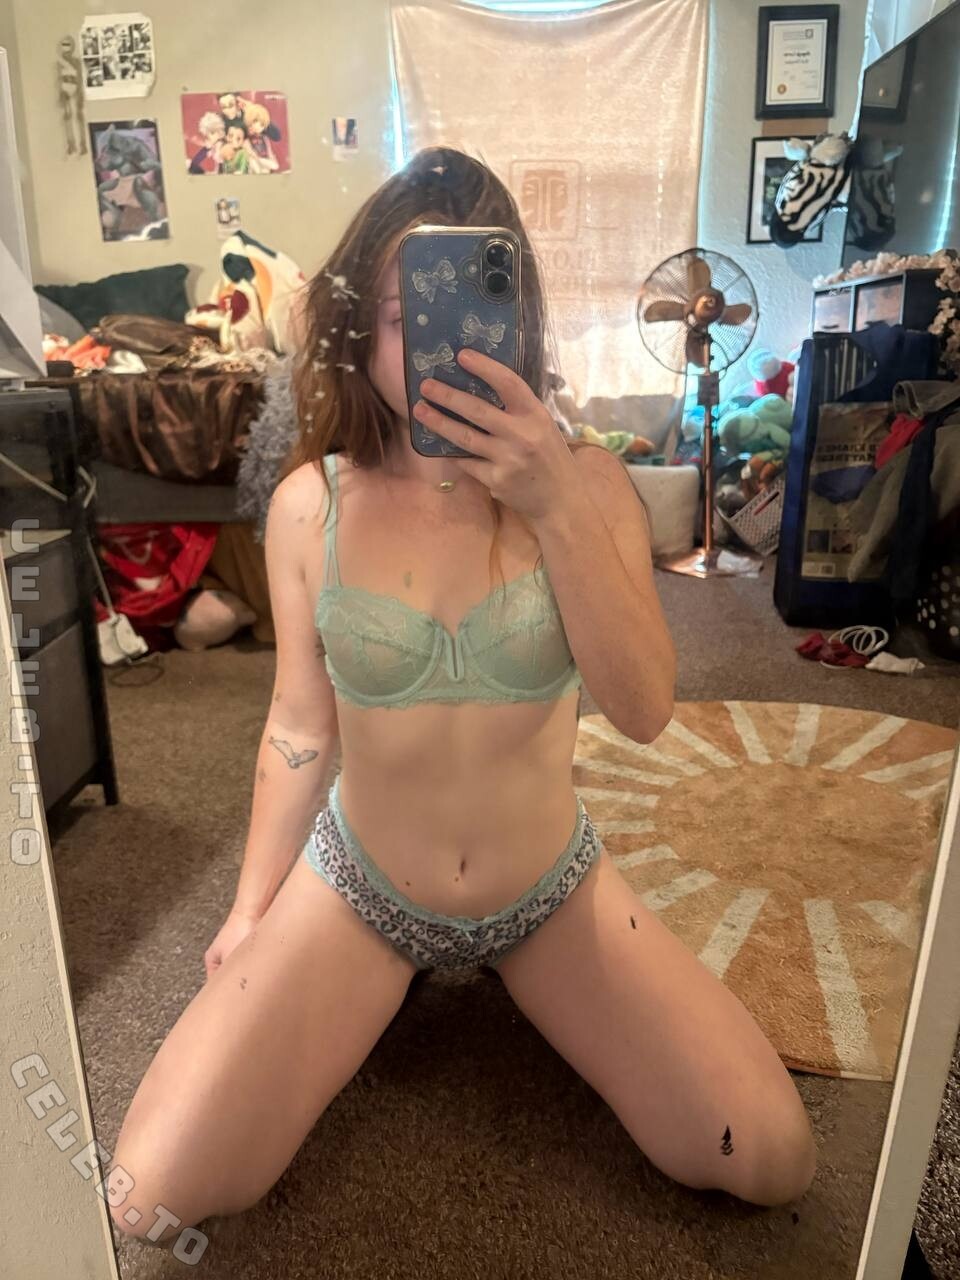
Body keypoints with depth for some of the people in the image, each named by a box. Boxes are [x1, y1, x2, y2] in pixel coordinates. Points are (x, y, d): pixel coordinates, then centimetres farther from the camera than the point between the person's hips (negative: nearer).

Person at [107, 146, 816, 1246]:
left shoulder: (584, 480, -11)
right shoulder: (309, 502, -10)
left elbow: (645, 711, -21)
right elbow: (299, 728, -1)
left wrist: (555, 507, -32)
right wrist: (251, 913, 5)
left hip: (551, 887, 1)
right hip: (357, 885, 0)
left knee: (774, 1164, -3)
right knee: (152, 1198, -7)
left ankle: (509, 962, 19)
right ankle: (384, 985, 19)